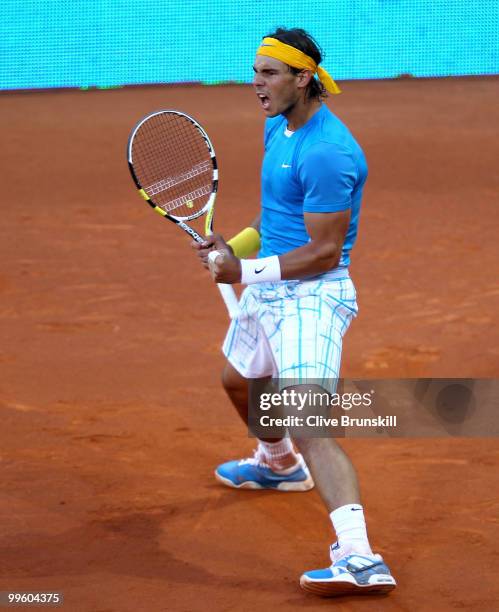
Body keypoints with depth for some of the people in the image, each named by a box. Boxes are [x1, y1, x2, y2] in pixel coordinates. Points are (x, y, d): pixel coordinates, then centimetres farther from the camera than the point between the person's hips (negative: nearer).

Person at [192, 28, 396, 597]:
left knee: (308, 426, -26)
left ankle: (359, 558, -37)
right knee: (239, 381, 34)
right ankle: (278, 464, 64)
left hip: (312, 296, -11)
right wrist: (237, 244, 7)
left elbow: (324, 251, -24)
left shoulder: (326, 153, -25)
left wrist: (247, 270, -22)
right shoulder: (278, 127, 6)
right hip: (267, 289, 11)